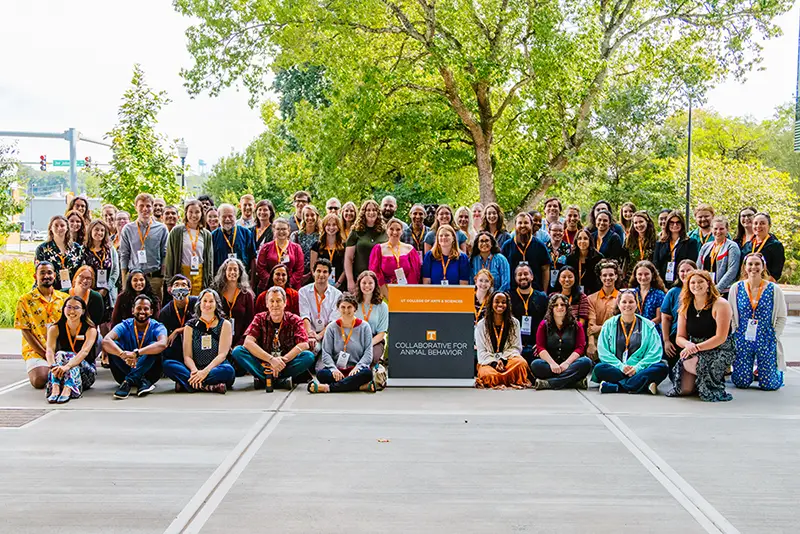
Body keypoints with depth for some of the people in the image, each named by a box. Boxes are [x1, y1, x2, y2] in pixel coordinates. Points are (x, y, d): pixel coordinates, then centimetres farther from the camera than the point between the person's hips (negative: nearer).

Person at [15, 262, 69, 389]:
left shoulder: (64, 298, 10)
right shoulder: (25, 300, 1)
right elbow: (25, 331, -2)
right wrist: (44, 354, -11)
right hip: (36, 351, -2)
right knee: (39, 381, -26)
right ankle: (32, 368, 10)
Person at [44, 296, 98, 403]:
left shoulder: (90, 330, -7)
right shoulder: (55, 329, 0)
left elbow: (84, 351, -25)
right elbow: (49, 350, -19)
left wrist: (67, 366, -45)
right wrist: (53, 366, -42)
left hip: (86, 372, -2)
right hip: (62, 374, 2)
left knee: (67, 356, -28)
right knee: (59, 354, -26)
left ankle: (67, 390, -52)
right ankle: (55, 389, -49)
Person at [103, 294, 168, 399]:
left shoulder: (157, 327, -7)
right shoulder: (125, 326, -3)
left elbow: (162, 344, -32)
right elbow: (106, 341, -24)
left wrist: (136, 353, -45)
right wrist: (123, 354, -43)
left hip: (148, 373, -1)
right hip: (126, 370, 2)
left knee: (153, 345, -26)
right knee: (114, 345, -21)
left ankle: (128, 382, -33)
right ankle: (142, 382, -32)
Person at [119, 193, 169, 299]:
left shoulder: (161, 228, 5)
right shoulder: (128, 229, 7)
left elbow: (165, 255, 7)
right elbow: (124, 256, 9)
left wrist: (162, 277, 0)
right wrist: (124, 281, 4)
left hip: (154, 278, 0)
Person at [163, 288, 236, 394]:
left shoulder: (224, 325, 6)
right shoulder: (190, 326, 12)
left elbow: (222, 354, -5)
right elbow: (187, 356, 2)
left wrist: (205, 371, -22)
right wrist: (194, 370, -21)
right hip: (195, 369, 2)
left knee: (228, 370, -37)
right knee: (167, 365, -23)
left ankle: (186, 384, -33)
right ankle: (208, 386, -35)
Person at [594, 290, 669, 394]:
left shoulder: (648, 325, 12)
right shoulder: (609, 325, 12)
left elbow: (655, 352, 1)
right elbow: (603, 352, 2)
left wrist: (637, 368, -13)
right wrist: (621, 366, -13)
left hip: (639, 370, 1)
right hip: (616, 369, -1)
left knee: (662, 368, -28)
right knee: (599, 368, -30)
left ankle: (614, 387, -34)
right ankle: (644, 385, -34)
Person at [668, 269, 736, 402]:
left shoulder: (720, 304, -9)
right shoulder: (685, 307, 6)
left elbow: (721, 338, -15)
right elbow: (680, 337, 5)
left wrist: (696, 347, -22)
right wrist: (688, 344, -18)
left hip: (720, 351, -4)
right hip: (696, 352, 4)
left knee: (689, 362, -32)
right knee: (684, 389, -20)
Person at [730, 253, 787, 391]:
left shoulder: (774, 289, -4)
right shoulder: (736, 288, 0)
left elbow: (781, 318, 2)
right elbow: (730, 316, 7)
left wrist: (773, 336, -6)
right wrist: (736, 334, 0)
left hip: (766, 340, -1)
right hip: (742, 340, 1)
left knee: (768, 384, -2)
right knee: (741, 382, 1)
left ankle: (778, 369, 33)